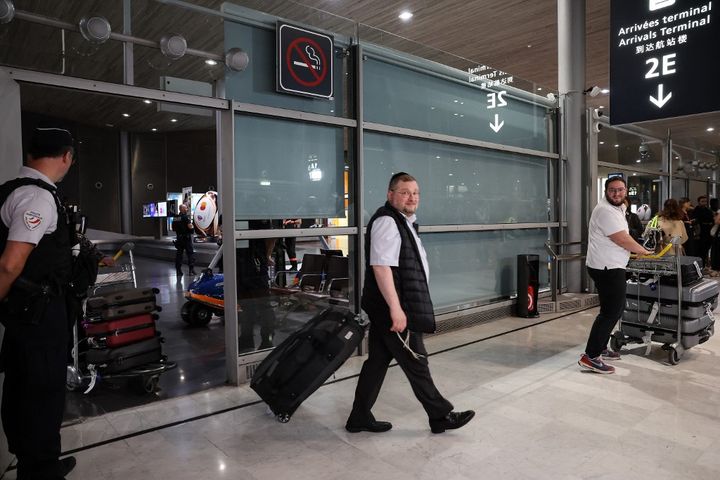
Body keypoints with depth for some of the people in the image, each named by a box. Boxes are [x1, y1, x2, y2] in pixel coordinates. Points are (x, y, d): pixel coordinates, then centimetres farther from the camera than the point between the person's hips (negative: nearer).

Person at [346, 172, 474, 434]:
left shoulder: (403, 221, 17)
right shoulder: (386, 221, -15)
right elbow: (381, 266, -25)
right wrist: (396, 309, -27)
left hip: (385, 309, 10)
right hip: (392, 308, -10)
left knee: (378, 361, 15)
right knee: (416, 363, 4)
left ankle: (360, 417, 25)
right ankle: (440, 416, 20)